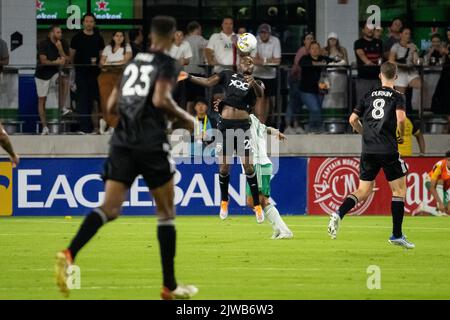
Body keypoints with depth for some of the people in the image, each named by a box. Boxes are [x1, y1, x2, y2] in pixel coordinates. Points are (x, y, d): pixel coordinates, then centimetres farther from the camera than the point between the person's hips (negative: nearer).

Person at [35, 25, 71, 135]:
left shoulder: (63, 44, -3)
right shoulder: (44, 44, -14)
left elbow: (67, 61, -10)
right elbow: (43, 61, -23)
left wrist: (60, 49, -21)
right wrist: (56, 62, -32)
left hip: (55, 72, 2)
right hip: (43, 73, -2)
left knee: (65, 79, -31)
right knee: (42, 100, 0)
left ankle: (62, 107, -25)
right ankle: (44, 127, 8)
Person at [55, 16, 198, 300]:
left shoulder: (133, 62, 18)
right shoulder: (168, 64, -1)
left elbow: (111, 108, 19)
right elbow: (160, 99, -17)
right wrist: (185, 118, -2)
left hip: (122, 143, 5)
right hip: (152, 145, -5)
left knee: (110, 209, -4)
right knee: (166, 213, 9)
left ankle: (70, 254, -31)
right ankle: (170, 286, 11)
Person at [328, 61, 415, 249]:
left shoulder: (369, 95, 13)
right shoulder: (397, 96, -1)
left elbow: (353, 119, 12)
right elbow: (401, 118, -17)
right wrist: (402, 135, 2)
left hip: (368, 150, 4)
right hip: (388, 150, -4)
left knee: (363, 191, 10)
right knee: (399, 190, 8)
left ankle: (339, 214, -16)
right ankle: (397, 235, 6)